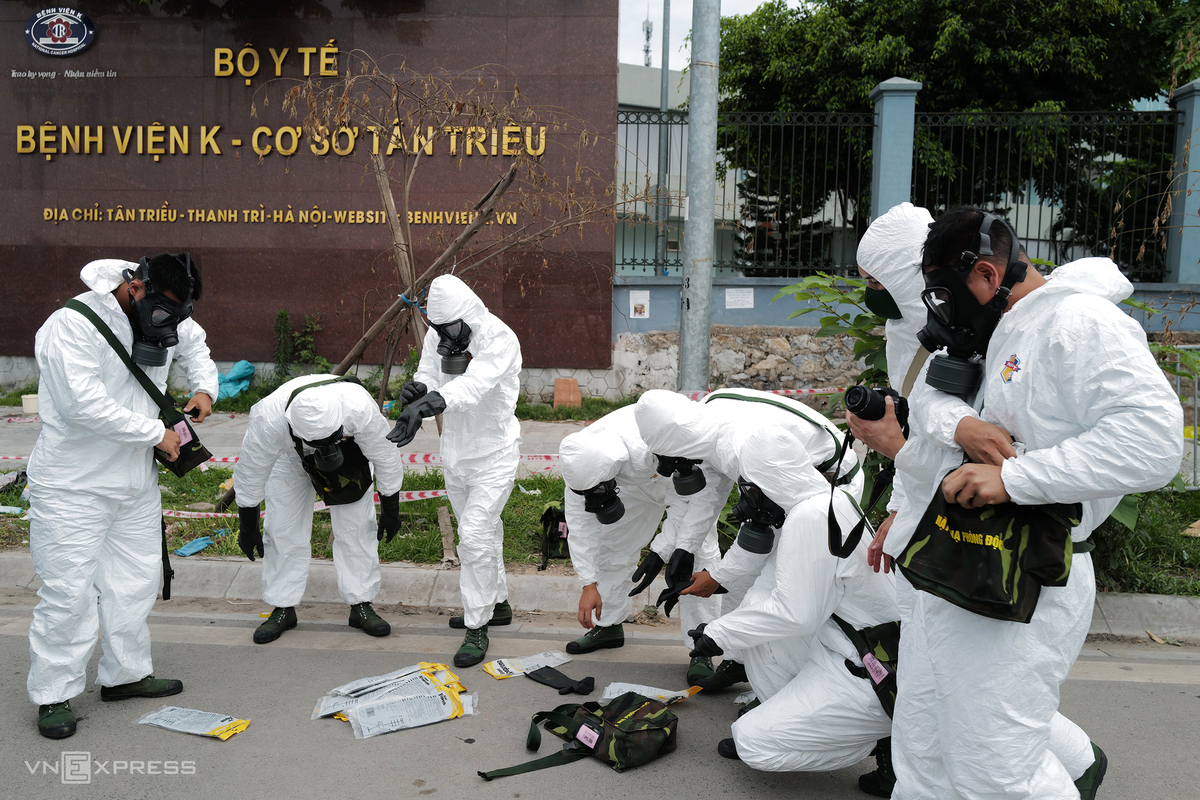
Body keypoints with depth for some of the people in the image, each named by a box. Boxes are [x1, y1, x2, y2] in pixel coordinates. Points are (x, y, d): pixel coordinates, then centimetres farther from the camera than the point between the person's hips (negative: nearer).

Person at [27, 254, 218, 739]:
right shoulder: (73, 324, -19)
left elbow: (194, 343, 26)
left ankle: (125, 674, 29)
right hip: (73, 486, -7)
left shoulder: (166, 320, 3)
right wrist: (157, 433, -20)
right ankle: (53, 695, 14)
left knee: (135, 582, 14)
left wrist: (204, 386, 8)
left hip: (136, 482, 7)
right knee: (69, 591, -2)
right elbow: (85, 405, -28)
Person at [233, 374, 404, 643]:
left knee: (357, 527, -5)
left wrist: (391, 511, -10)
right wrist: (248, 528, -12)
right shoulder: (268, 419, -42)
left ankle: (361, 606, 9)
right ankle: (282, 608, 12)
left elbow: (385, 459, -23)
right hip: (289, 455, 0)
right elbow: (249, 473, -24)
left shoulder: (362, 409, -43)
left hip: (348, 454, 0)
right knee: (283, 530, -5)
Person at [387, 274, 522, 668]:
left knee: (475, 537, -12)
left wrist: (423, 407, -54)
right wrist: (416, 390, -30)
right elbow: (429, 379, -5)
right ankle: (497, 603, 39)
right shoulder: (438, 336, -3)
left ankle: (477, 628, 2)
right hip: (455, 451, 7)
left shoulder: (500, 339, -24)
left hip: (493, 453, -7)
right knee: (483, 532, 20)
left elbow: (472, 386, -40)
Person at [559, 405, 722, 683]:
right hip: (634, 481, 5)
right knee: (612, 546, 5)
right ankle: (608, 625, 24)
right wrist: (589, 584, -20)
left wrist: (661, 551, -35)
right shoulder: (582, 461, -30)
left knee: (698, 555, -15)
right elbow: (580, 521, -20)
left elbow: (685, 502, -33)